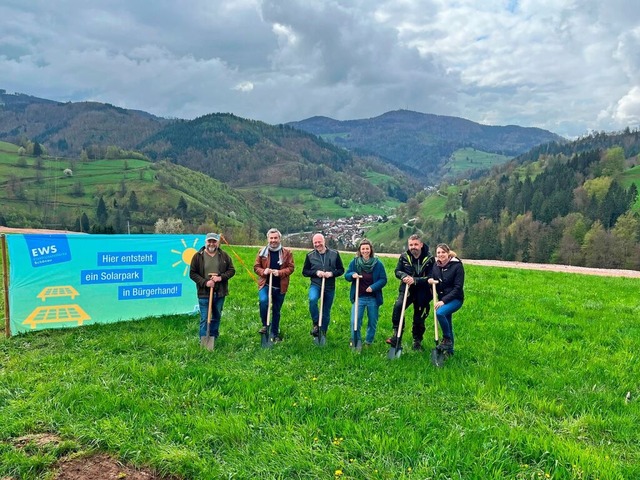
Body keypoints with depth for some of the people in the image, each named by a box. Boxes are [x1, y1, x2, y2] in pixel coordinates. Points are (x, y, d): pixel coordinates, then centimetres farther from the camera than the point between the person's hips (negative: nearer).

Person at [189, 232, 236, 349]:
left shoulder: (224, 255, 2)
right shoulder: (198, 256, -4)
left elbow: (231, 270, 5)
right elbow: (192, 273, -2)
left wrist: (221, 277, -13)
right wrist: (205, 282, -15)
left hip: (220, 293, 3)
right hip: (204, 293, -3)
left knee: (216, 317, 15)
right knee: (204, 319, 0)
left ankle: (213, 339, 32)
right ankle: (204, 342, 8)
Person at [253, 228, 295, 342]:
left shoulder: (287, 253, 0)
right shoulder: (262, 252, 2)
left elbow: (291, 268, -2)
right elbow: (256, 267, 5)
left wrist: (280, 272, -20)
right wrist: (263, 271, -17)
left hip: (280, 286, 1)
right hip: (265, 284, -1)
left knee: (276, 311, 11)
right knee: (263, 301, -29)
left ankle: (274, 333, 28)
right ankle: (265, 325, -5)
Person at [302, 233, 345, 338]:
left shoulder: (335, 254, 0)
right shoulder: (310, 255, 1)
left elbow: (341, 270, 5)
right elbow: (304, 271, 4)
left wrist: (332, 273, -15)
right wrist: (316, 272, -13)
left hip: (330, 287, 1)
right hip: (315, 285, -1)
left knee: (326, 312, 10)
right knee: (312, 299, -33)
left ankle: (323, 333, 28)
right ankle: (315, 324, -13)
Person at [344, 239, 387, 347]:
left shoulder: (378, 264, -6)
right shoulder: (354, 262, -1)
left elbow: (383, 279, -4)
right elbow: (346, 276, 6)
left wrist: (373, 287, -20)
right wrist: (352, 275, -17)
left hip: (373, 298, 0)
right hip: (358, 297, 0)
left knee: (373, 322, 13)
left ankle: (368, 342, 32)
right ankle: (354, 342, 16)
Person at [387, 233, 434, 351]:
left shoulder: (429, 259, -10)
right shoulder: (404, 257, -1)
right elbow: (397, 271, 3)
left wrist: (415, 280, -26)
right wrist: (404, 276, -20)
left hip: (422, 294, -1)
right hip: (406, 290, 1)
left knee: (419, 318, 9)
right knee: (398, 306, -26)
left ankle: (417, 341, 28)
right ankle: (396, 335, -19)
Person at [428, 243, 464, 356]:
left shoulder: (457, 266, -14)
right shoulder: (436, 266, 2)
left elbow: (458, 288, -17)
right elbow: (432, 281, 12)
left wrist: (444, 300, -23)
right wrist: (431, 282, -14)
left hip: (455, 299, -6)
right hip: (442, 299, 6)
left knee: (440, 312, -30)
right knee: (447, 324, 13)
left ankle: (447, 339, -10)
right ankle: (449, 349, 29)